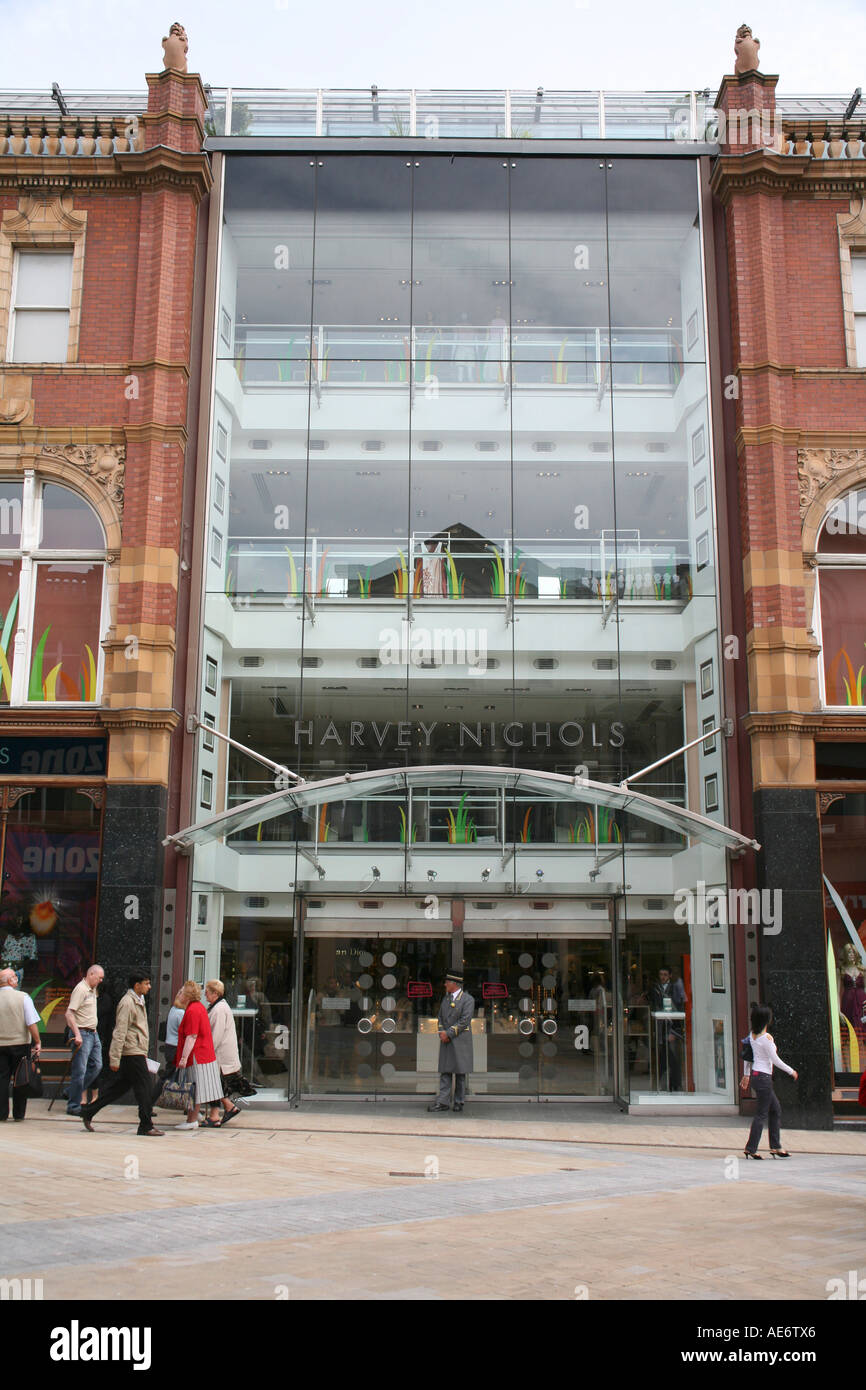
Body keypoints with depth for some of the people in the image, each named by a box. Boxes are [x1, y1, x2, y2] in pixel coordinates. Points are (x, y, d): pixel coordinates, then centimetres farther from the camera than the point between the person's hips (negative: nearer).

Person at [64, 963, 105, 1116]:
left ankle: (73, 1092, 23)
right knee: (80, 1071, -5)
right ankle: (73, 1106, 1)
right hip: (82, 1033, -9)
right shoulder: (80, 989, -14)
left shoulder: (93, 989, 15)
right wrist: (77, 1034, -25)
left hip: (93, 1033, 9)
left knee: (96, 1066, 11)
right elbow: (69, 1013, -20)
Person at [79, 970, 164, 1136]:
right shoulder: (127, 1003, -15)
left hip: (137, 1052, 10)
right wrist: (115, 1059, -20)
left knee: (119, 1086, 13)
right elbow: (120, 1033, -18)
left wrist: (144, 1052, 24)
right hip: (132, 1053, -10)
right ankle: (146, 1126, 1)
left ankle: (88, 1112, 20)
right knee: (145, 1089, -6)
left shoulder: (138, 1001, 17)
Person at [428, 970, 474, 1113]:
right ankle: (443, 1102, 0)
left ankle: (459, 1102, 8)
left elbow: (465, 1020, -13)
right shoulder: (446, 998, 17)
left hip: (460, 1041, -6)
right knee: (445, 1071, 1)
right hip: (446, 1041, 6)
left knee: (460, 1072, 0)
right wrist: (441, 1032, -2)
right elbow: (441, 1017, 17)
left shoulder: (468, 999, -5)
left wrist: (448, 1033, -14)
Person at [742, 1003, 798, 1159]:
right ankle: (750, 1149, 2)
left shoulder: (752, 1035, 6)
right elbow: (775, 1060, -15)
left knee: (776, 1110, 16)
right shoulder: (766, 1038, -18)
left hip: (755, 1075, 9)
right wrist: (791, 1071, -2)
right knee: (762, 1114, -1)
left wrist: (746, 1074, 23)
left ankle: (775, 1147, 19)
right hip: (763, 1077, -9)